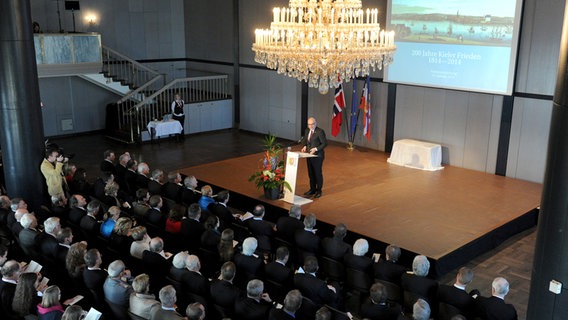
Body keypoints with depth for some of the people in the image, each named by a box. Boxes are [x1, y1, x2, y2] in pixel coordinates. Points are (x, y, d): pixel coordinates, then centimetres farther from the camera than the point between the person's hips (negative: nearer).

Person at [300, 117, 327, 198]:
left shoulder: (320, 131, -14)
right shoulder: (307, 131, 8)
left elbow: (324, 143, -14)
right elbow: (304, 140, 20)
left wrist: (316, 149, -22)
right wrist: (305, 146, 0)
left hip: (317, 156, -7)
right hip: (309, 155, 7)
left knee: (318, 173, 3)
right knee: (311, 173, 14)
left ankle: (318, 191, 15)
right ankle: (312, 189, 27)